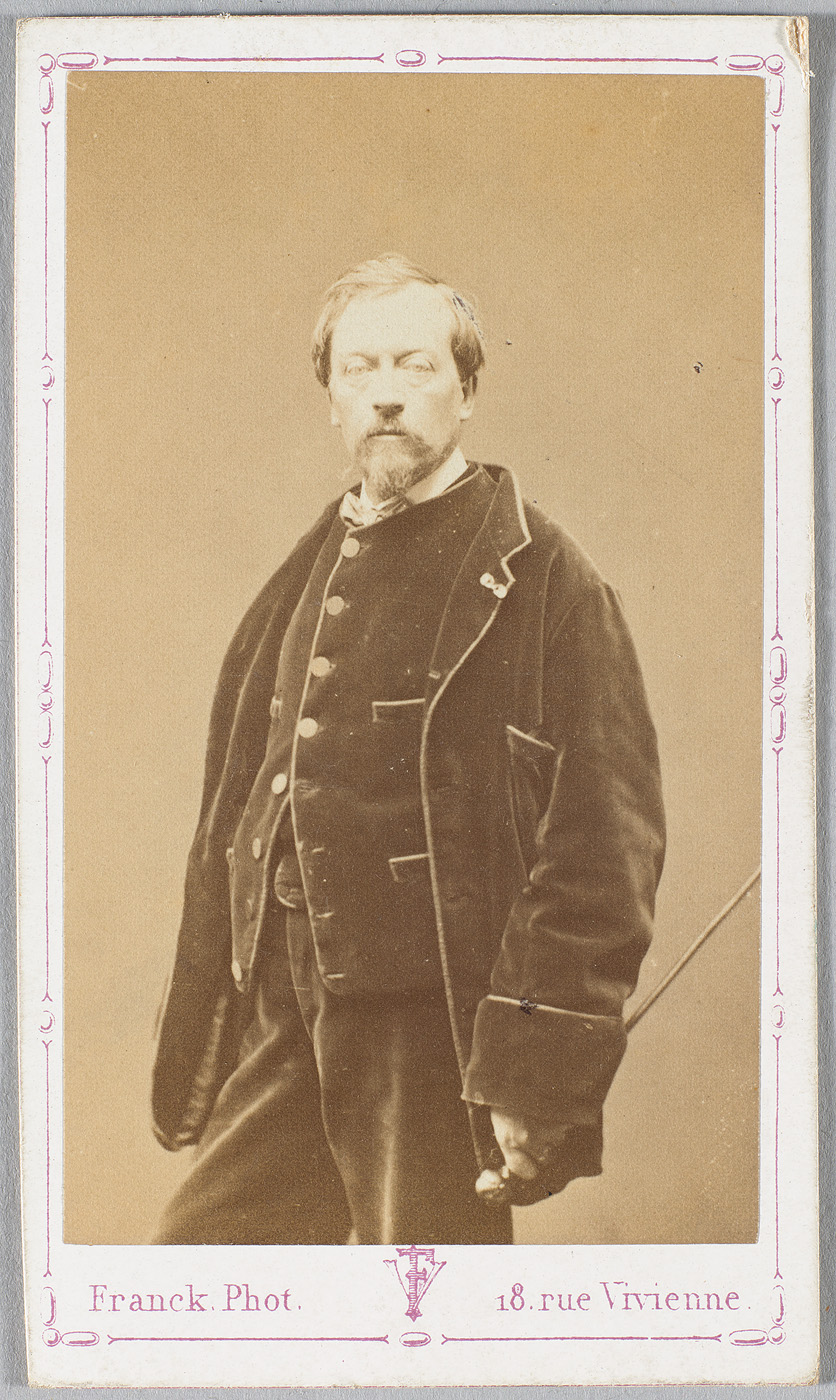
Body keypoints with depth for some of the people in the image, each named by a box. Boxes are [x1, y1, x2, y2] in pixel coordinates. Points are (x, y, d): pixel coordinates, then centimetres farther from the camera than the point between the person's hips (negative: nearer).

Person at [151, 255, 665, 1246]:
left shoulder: (535, 574, -5)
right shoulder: (301, 585, 15)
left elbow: (608, 834, -11)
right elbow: (228, 832, 16)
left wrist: (542, 1070, -17)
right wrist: (188, 1057, 13)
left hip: (434, 1029, -6)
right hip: (281, 1032, 6)